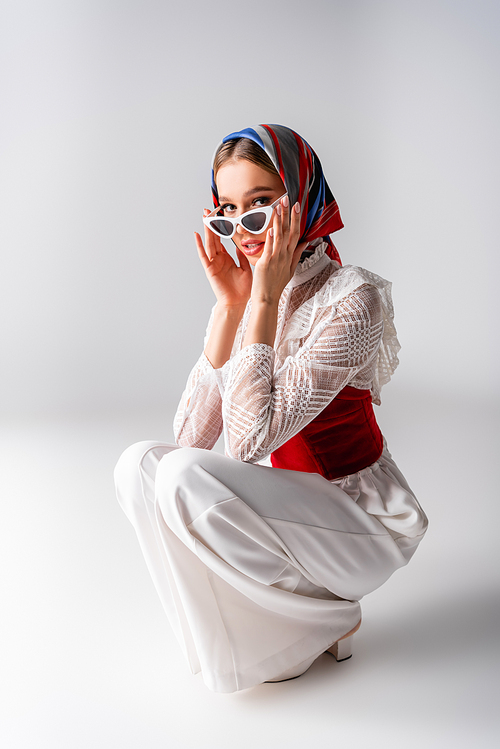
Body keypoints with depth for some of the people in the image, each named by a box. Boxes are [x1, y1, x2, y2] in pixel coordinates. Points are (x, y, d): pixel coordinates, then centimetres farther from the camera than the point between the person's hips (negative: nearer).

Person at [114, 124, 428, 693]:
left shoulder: (353, 298, -22)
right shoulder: (247, 291, -1)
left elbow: (249, 439, -30)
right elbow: (191, 435, -11)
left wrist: (265, 299, -27)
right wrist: (229, 305, -15)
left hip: (361, 524, -7)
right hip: (289, 504, 7)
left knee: (185, 477, -25)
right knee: (138, 464, -10)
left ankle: (325, 618, -2)